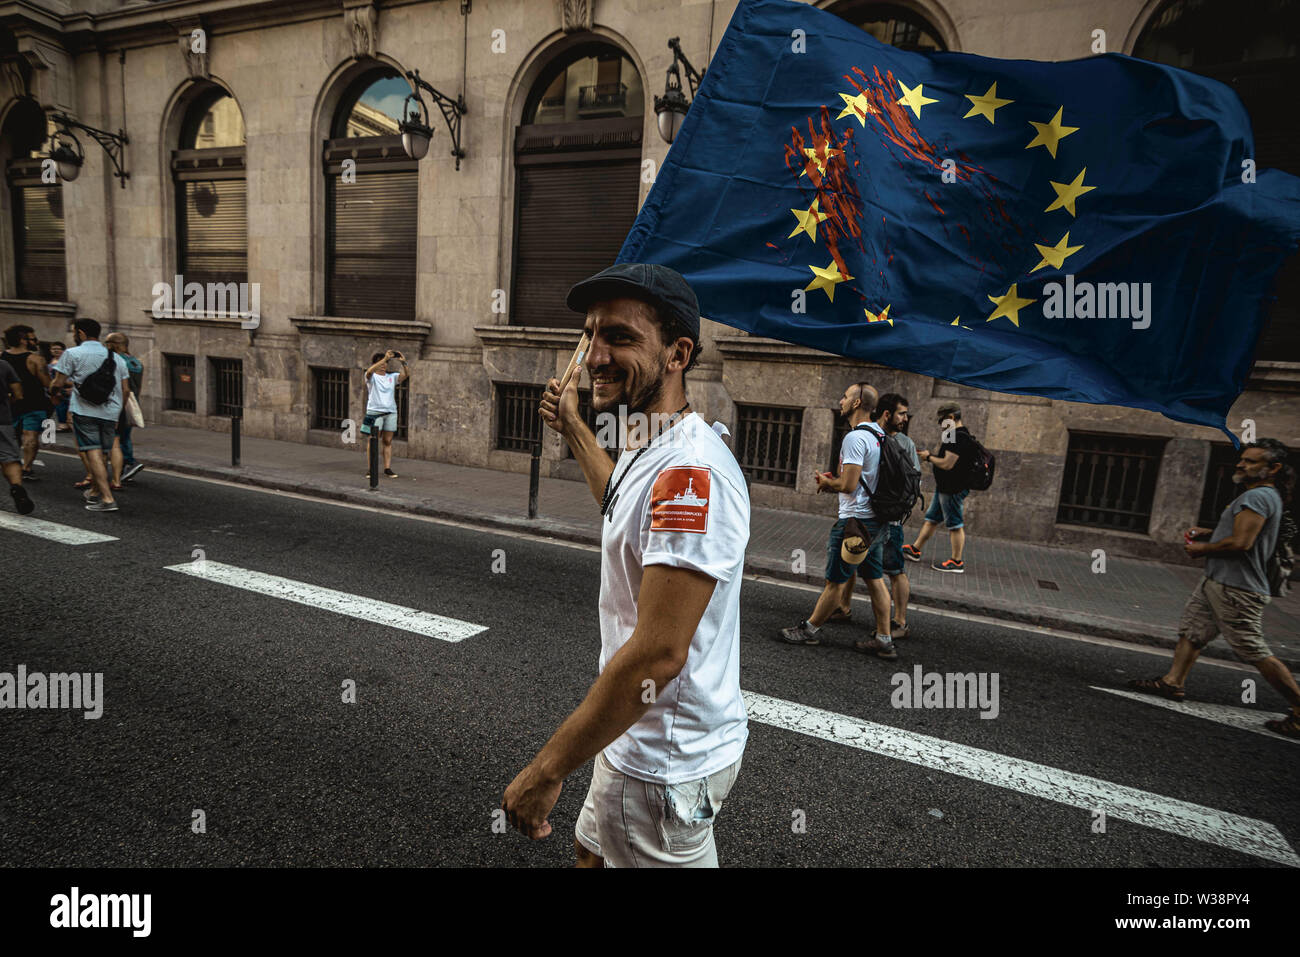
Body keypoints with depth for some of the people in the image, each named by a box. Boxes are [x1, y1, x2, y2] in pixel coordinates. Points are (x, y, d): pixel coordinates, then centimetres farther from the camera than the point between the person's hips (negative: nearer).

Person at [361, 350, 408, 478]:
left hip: (391, 412, 4)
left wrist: (403, 362, -17)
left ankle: (387, 468, 8)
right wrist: (385, 358, -27)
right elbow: (370, 371, -21)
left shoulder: (392, 377, 14)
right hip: (375, 411, -4)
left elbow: (407, 374, 0)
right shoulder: (372, 376, 3)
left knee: (388, 441, 5)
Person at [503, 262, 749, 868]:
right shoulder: (650, 450, 5)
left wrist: (547, 771, -23)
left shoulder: (691, 472, -29)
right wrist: (572, 429, 30)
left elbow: (657, 653, -31)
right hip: (633, 740, 10)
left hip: (665, 766, -9)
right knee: (592, 850, 28)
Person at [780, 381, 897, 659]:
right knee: (875, 579, 13)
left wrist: (827, 482, -3)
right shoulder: (879, 435, 11)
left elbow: (849, 484, -23)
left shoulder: (855, 438, -18)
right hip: (876, 520, 9)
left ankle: (810, 629, 17)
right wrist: (835, 480, 13)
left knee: (835, 581, 3)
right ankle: (884, 640, 19)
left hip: (855, 521, -9)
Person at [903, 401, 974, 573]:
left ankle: (956, 562, 6)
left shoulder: (958, 437, -20)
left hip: (953, 489, -11)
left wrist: (929, 457, -10)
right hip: (945, 487, 11)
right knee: (931, 519, 16)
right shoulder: (958, 435, 14)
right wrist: (931, 456, 10)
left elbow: (947, 464, -25)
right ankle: (915, 550, 26)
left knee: (955, 524, -2)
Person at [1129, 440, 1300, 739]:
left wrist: (1202, 549, -11)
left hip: (1236, 589, -11)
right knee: (1191, 630, 12)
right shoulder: (1265, 496, 17)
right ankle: (1173, 682, 16)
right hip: (1217, 581, 11)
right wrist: (1210, 533, 16)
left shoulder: (1258, 496, -18)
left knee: (1255, 651, -4)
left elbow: (1241, 543, -26)